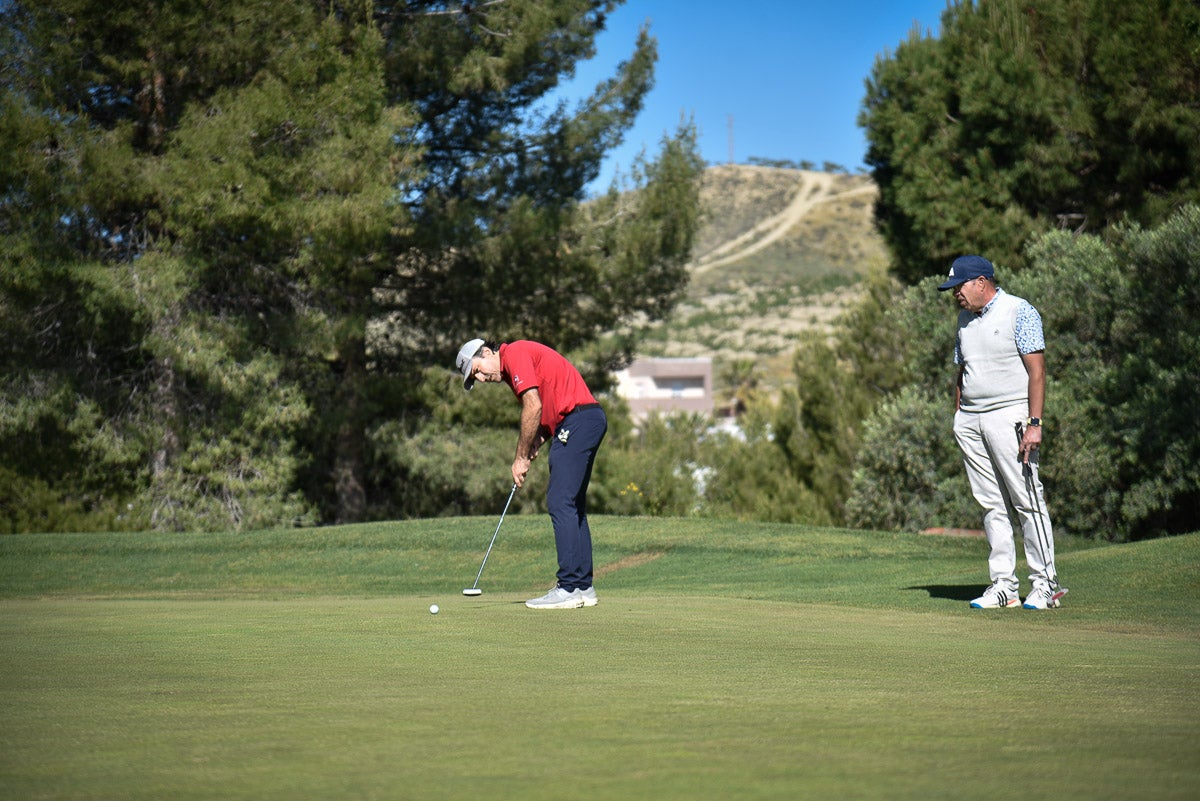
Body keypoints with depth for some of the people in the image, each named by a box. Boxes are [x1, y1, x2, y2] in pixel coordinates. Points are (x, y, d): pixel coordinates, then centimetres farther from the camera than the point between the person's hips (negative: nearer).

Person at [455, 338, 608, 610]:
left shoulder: (514, 354, -7)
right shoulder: (512, 369, 24)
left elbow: (534, 407, -14)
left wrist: (522, 457, -6)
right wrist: (533, 448, 4)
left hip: (577, 421, -11)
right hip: (591, 420, 11)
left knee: (560, 502, -11)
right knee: (573, 506, 12)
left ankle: (569, 588, -12)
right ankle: (583, 587, 13)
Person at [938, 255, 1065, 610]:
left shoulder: (1020, 312, -5)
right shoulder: (965, 319, 17)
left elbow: (1037, 370, -10)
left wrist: (1035, 423, -17)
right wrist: (958, 419, 14)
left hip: (1009, 415, -7)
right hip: (970, 419, 7)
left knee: (1027, 501, -7)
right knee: (991, 504, 5)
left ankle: (1044, 583, -3)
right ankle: (1003, 585, 7)